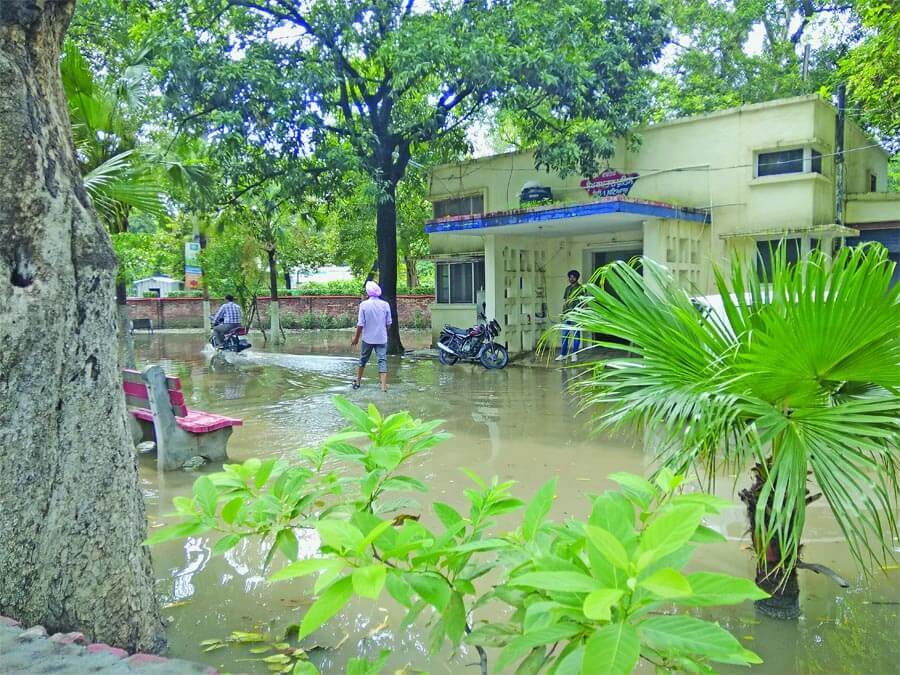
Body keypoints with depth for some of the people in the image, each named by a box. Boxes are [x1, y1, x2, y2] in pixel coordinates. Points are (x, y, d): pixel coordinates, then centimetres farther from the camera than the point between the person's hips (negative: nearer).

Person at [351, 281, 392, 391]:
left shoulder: (364, 304, -10)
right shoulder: (385, 305, -5)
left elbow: (360, 324, -9)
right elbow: (388, 323, 2)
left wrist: (356, 338, 2)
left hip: (368, 338, 0)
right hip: (382, 338, 0)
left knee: (363, 360, 17)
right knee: (382, 360, 0)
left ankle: (357, 381, 30)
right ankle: (384, 385, -9)